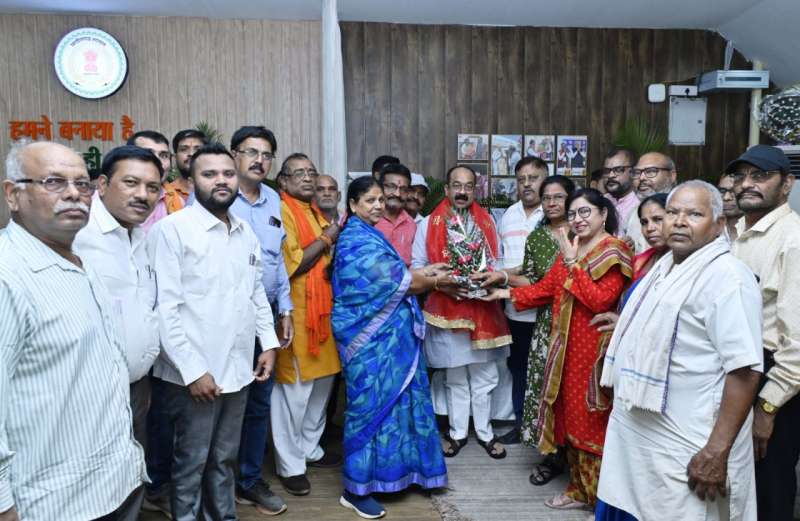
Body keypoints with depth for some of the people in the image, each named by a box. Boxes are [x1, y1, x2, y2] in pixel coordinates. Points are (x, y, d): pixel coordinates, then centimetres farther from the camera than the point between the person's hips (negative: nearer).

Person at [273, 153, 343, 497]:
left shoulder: (316, 214, 17)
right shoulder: (282, 212, -10)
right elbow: (292, 265, -19)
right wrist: (327, 238, -12)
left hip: (322, 310, 9)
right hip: (296, 313, -9)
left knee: (322, 383, 16)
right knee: (294, 390, -1)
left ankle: (310, 448, 32)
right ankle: (290, 465, 12)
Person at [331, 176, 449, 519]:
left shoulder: (367, 235, 15)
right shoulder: (358, 240, -16)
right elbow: (395, 283, -17)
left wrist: (422, 274, 7)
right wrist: (435, 281, -3)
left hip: (385, 335, 9)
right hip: (371, 338, -9)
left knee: (390, 400, 15)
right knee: (372, 404, -2)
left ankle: (385, 471, 29)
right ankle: (356, 489, 11)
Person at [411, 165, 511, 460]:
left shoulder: (487, 222, 6)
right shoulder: (429, 224, -2)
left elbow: (497, 263, 9)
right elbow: (417, 267, -3)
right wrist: (439, 283, -18)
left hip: (483, 309, 2)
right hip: (447, 310, -2)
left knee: (485, 376, 10)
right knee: (455, 378, 13)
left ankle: (484, 432, 27)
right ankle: (458, 432, 28)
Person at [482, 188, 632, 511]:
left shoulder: (614, 251, -10)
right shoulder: (570, 249, 15)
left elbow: (600, 301, -21)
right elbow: (546, 288, 14)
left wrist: (572, 263, -20)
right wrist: (506, 293, 8)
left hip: (595, 348, -7)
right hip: (568, 346, 8)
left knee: (594, 423, -1)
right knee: (571, 417, 13)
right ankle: (579, 490, 27)